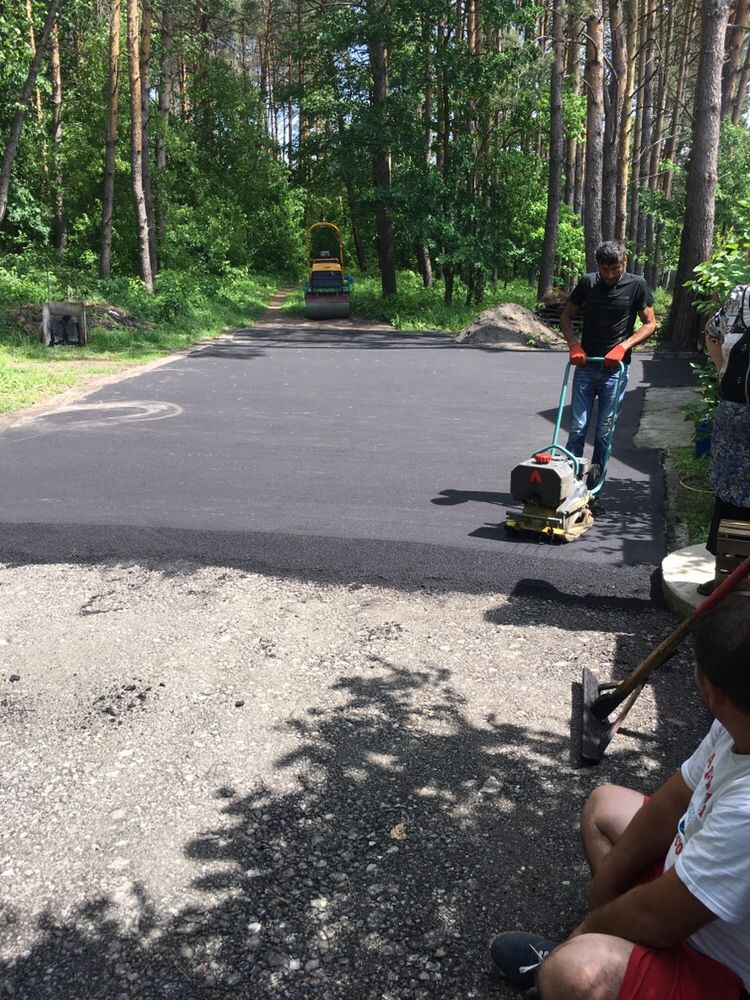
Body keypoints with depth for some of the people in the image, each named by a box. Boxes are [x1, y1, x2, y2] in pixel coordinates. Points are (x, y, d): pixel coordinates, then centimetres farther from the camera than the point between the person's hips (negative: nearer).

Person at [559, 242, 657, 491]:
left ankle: (594, 478, 12)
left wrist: (623, 347, -13)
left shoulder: (636, 286, -2)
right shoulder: (588, 283, 3)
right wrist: (574, 344, -6)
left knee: (605, 431, 3)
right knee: (578, 427, -1)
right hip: (586, 364, 1)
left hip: (615, 368, -1)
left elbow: (650, 324, 0)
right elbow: (566, 316, 11)